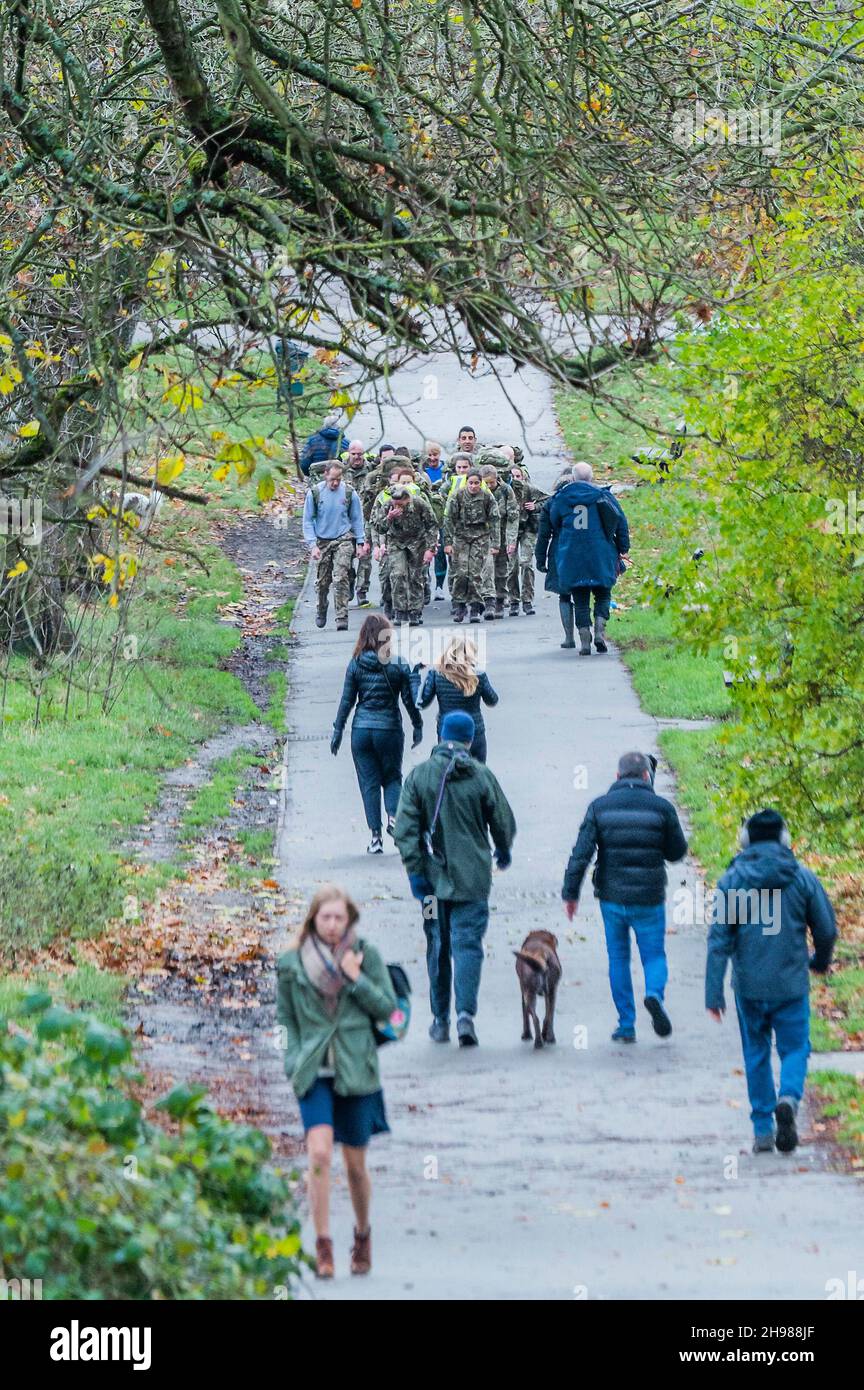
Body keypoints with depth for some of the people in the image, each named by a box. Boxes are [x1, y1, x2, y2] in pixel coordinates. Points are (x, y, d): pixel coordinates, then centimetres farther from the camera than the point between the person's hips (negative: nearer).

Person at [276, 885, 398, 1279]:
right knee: (319, 1153, -17)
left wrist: (356, 979, -11)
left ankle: (362, 1231, 32)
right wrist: (295, 1058, 0)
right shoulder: (292, 964, 3)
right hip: (313, 1070, 0)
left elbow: (387, 1009, 2)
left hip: (355, 1070, 0)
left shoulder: (366, 955, 2)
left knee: (355, 1164, 8)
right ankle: (323, 1245, -13)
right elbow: (285, 1017, 12)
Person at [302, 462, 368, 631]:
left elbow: (357, 519, 8)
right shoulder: (315, 493, -5)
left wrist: (360, 543, 4)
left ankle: (342, 617, -13)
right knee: (322, 581, 8)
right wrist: (313, 545, -8)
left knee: (341, 579, -13)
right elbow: (308, 521, 0)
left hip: (343, 540, -1)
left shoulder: (350, 493, -3)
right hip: (322, 541, 1)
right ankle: (321, 611, 32)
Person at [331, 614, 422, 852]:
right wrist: (418, 726, 11)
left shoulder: (356, 664, -3)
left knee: (369, 782, 7)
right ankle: (393, 815, -10)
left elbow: (346, 700, 1)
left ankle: (375, 835, 3)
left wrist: (338, 730, 9)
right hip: (390, 729, -1)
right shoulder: (399, 665, -6)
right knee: (392, 777, 16)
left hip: (362, 729, 1)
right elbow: (409, 699, -1)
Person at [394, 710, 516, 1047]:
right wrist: (503, 851, 24)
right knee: (468, 943, -2)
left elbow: (405, 828, -8)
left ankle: (440, 1020, 18)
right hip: (472, 879, -2)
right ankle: (465, 1013, -19)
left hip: (433, 879, 2)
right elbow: (504, 822, 3)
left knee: (438, 947, 12)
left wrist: (415, 872, -4)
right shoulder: (481, 776, -5)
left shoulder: (419, 776, -3)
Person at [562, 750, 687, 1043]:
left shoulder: (599, 807, -1)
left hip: (612, 897, 1)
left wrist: (571, 893, -2)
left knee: (618, 958, 13)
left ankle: (626, 1024, 11)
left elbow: (581, 853, -7)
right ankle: (654, 994, -21)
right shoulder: (661, 807, -4)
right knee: (654, 954, 11)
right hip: (649, 898, -1)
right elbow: (677, 852, 2)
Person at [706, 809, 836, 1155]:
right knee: (794, 1048, 10)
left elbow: (719, 940, -7)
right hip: (791, 984, -1)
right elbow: (827, 930, 2)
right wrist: (821, 961, 24)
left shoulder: (731, 881, -3)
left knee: (756, 1052, 13)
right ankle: (789, 1098, -21)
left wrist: (714, 992, -6)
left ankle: (763, 1131, 14)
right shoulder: (803, 878, -2)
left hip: (749, 984, 1)